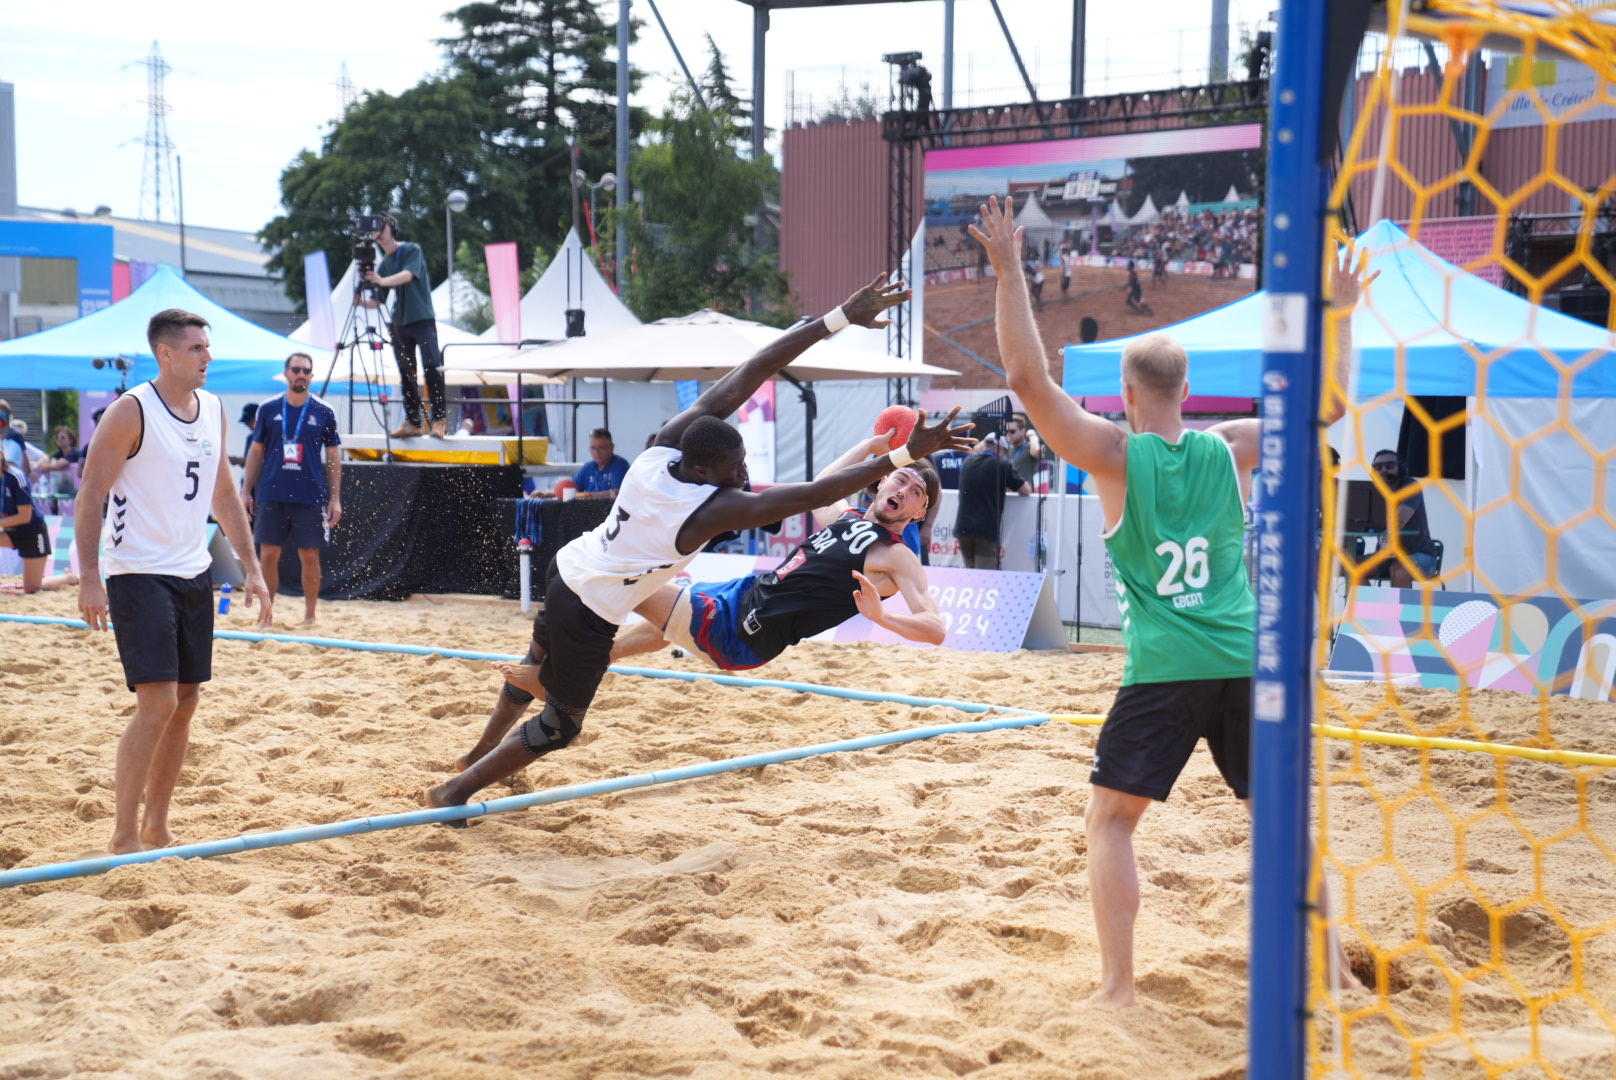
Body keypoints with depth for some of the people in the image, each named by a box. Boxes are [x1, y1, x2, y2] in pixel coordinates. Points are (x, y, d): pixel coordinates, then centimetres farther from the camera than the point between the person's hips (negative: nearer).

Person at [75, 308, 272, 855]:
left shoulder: (213, 410, 9)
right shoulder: (131, 412, -12)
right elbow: (90, 495, -13)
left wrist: (251, 567, 13)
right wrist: (90, 579, -19)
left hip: (194, 575, 7)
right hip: (139, 576, -7)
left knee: (185, 702, 8)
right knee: (156, 703, -13)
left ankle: (155, 829, 19)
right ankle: (123, 836, -3)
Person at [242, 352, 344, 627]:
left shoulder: (324, 413, 3)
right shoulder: (268, 409, 5)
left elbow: (333, 457, 7)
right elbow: (256, 451, 11)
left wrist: (335, 498, 1)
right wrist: (246, 490, 5)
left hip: (310, 498, -1)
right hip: (271, 495, 1)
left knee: (310, 557, 3)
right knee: (268, 555, 2)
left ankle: (310, 614, 16)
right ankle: (265, 612, 12)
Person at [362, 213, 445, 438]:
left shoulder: (411, 250, -1)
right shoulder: (383, 263, 13)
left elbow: (408, 275, -20)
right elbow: (378, 300, 13)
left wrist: (383, 281, -35)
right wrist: (364, 301, -9)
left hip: (422, 318, -6)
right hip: (399, 323, 6)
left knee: (432, 367, -16)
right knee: (406, 374, 3)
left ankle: (440, 420, -14)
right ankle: (413, 422, 7)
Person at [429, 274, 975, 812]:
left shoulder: (665, 444, -14)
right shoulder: (711, 509, -30)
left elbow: (744, 377, -16)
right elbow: (816, 493, -34)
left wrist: (838, 318, -18)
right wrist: (905, 454, -34)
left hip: (566, 569, 8)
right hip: (589, 616, -8)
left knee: (542, 662, 33)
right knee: (561, 724, 10)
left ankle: (480, 753, 53)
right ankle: (454, 792, 19)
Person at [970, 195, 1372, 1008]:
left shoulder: (1116, 455, -4)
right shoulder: (1229, 449, 4)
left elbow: (1027, 379, -9)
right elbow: (1331, 404, 15)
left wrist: (1008, 273, -8)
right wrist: (1341, 312, 23)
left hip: (1162, 670, -3)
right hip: (1246, 664, 4)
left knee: (1110, 819, 7)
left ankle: (1117, 985, -1)